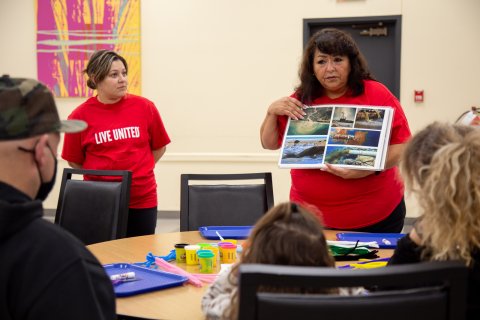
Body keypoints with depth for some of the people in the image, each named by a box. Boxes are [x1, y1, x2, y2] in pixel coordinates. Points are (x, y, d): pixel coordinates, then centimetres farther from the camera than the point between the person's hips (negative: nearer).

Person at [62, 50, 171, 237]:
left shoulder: (145, 107, -2)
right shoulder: (80, 115, -5)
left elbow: (159, 147, 10)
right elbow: (74, 160, 4)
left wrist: (138, 171, 7)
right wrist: (102, 175, 5)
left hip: (142, 199, 1)